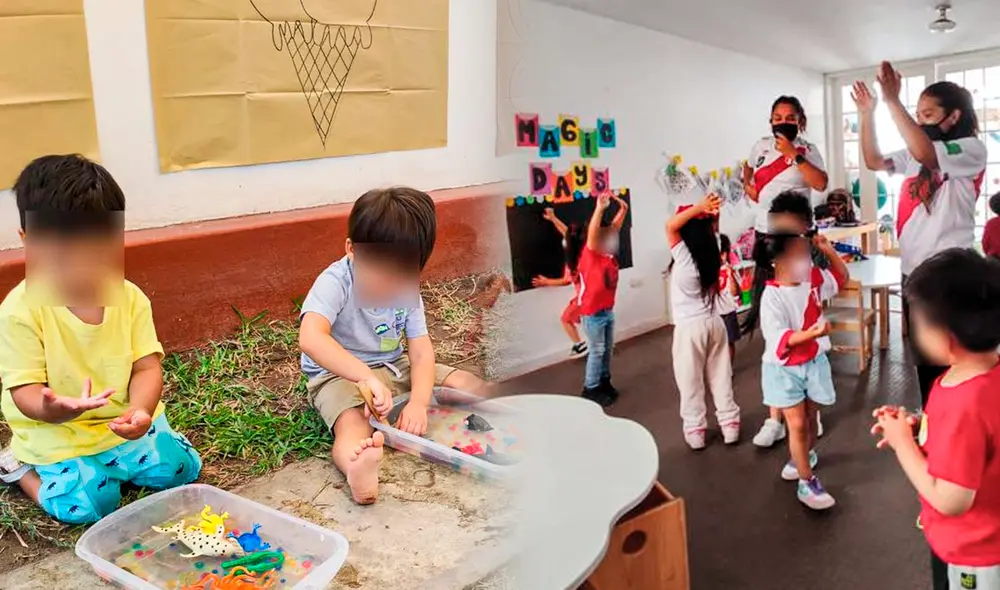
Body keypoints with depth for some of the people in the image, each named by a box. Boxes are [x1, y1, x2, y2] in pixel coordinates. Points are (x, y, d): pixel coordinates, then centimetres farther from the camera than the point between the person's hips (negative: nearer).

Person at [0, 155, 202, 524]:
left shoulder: (130, 298, -7)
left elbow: (146, 367, -10)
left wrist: (139, 410, -31)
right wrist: (52, 409, -42)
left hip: (123, 421, 4)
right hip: (56, 432, -3)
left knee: (181, 467, -5)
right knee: (88, 503, -17)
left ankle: (108, 461, 21)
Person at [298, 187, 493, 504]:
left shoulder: (408, 289, -5)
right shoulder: (335, 283, -24)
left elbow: (421, 351, -11)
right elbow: (311, 339, -41)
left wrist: (418, 402, -30)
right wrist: (367, 377, -52)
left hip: (394, 369, 7)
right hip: (339, 374, -7)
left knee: (469, 384, -3)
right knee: (353, 424, -39)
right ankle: (358, 469, -66)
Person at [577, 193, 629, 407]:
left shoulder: (609, 253, 1)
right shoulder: (590, 254, -18)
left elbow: (613, 227, 7)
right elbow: (592, 233, -34)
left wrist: (623, 208, -2)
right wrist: (599, 208, -41)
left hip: (608, 309, 7)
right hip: (592, 312, -7)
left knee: (608, 348, 16)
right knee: (597, 351, 0)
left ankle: (604, 381, 31)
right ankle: (590, 389, 11)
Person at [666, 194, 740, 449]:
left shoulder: (684, 257, -19)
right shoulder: (712, 254, -2)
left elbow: (670, 225, -25)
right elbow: (707, 229, 17)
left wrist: (699, 207, -25)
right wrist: (706, 212, 2)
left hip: (689, 327, -6)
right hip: (714, 322, 6)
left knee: (691, 383, 7)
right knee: (721, 377, 16)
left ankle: (695, 431, 15)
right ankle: (730, 425, 23)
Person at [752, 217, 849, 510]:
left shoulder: (813, 279, -4)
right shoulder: (771, 296, -26)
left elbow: (842, 277, 13)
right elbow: (779, 338, -29)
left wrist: (829, 251, -2)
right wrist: (812, 333, -42)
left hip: (813, 361, 6)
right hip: (784, 369, -6)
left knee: (810, 416, 20)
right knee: (797, 423, -2)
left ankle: (806, 455, 48)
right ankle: (807, 483, 9)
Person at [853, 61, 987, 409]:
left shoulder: (972, 150, -13)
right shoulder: (917, 154, 11)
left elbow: (925, 153, -31)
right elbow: (874, 161, 11)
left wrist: (892, 100, -33)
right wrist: (867, 113, 0)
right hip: (913, 269, 8)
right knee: (922, 356, 17)